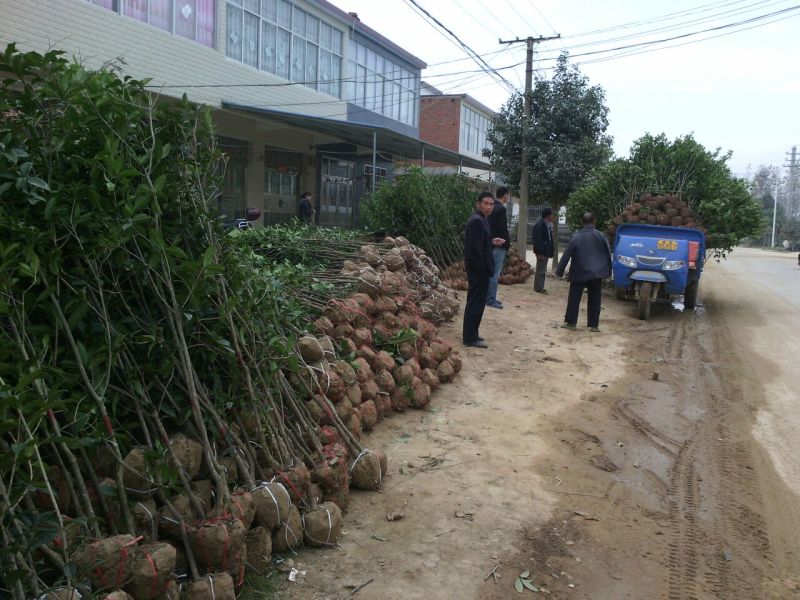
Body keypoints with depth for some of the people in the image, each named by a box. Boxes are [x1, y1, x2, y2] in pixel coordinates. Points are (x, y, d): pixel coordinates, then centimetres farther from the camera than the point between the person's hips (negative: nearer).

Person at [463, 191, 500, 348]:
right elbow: (475, 248, -24)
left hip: (479, 269, 10)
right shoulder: (477, 221, -18)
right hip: (479, 269, -10)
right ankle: (470, 338, 0)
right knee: (476, 303, -5)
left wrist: (492, 242, 11)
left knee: (475, 303, 16)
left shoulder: (480, 220, 15)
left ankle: (471, 334, 24)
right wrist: (485, 267, -19)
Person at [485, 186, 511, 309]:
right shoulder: (501, 209, -15)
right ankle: (491, 300, -4)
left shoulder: (492, 208, 12)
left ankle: (488, 297, 19)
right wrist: (507, 244, -9)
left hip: (490, 244, 9)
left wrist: (491, 240, 16)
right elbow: (503, 229, -18)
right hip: (499, 246, -9)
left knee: (490, 272, 13)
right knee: (495, 274, -6)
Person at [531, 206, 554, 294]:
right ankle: (538, 288, 2)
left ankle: (539, 287, 23)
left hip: (546, 251, 10)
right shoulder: (539, 225, -16)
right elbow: (537, 240, -21)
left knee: (542, 270, 15)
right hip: (542, 252, -10)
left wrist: (550, 252, 12)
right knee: (541, 270, -4)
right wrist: (540, 252, -23)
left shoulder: (548, 225, 13)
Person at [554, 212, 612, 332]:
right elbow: (608, 254, 3)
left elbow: (566, 255, -8)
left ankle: (571, 322, 8)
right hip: (596, 273, 2)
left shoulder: (577, 237, -8)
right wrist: (608, 271, 14)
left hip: (579, 273, -2)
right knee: (594, 300, 9)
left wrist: (559, 271, -2)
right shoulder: (600, 236, -3)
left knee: (574, 298, 7)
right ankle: (594, 325, 10)